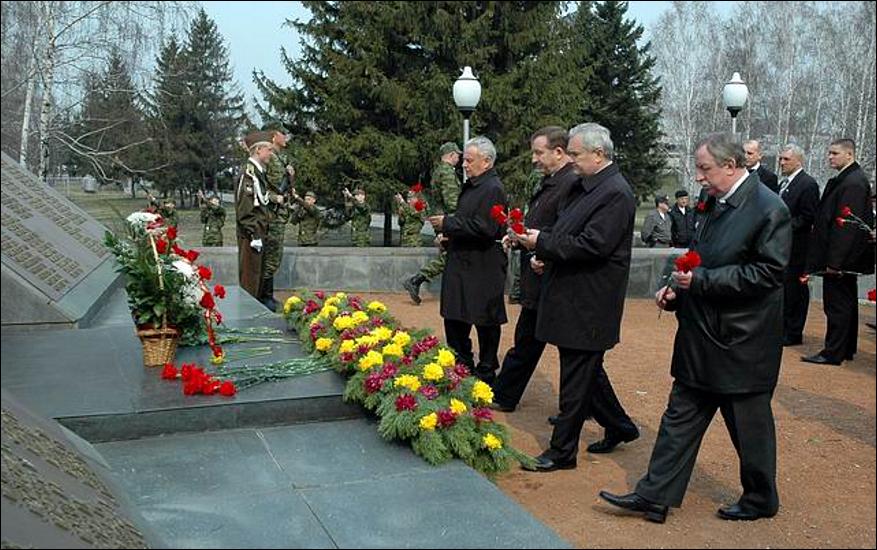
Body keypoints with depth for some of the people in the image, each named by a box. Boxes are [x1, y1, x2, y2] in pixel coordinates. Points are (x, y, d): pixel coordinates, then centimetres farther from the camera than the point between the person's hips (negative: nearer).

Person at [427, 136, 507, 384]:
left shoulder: (493, 189, -16)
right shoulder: (471, 186, 13)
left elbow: (485, 227, -24)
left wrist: (448, 223, -18)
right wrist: (448, 235, 8)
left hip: (483, 268, -10)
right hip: (462, 265, 10)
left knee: (485, 323, 3)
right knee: (454, 319, 15)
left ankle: (486, 372, 17)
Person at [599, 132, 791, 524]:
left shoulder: (769, 209, -16)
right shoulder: (712, 202, 8)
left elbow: (768, 273, -19)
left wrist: (701, 280, -22)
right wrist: (678, 288, 2)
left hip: (741, 341, -7)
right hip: (701, 336, 8)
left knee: (749, 425, 10)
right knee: (681, 416, 11)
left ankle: (760, 500, 32)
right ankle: (655, 496, 19)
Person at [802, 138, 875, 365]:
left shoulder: (853, 182, -18)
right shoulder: (847, 179, 13)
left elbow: (846, 225, -22)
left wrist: (834, 260, -22)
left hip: (841, 258, -10)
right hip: (843, 258, 10)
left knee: (837, 305, -3)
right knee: (846, 302, 17)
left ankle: (833, 353, 5)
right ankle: (847, 350, 28)